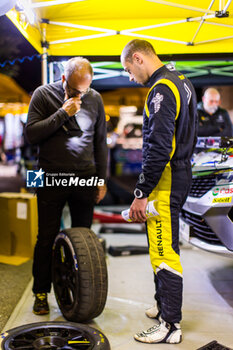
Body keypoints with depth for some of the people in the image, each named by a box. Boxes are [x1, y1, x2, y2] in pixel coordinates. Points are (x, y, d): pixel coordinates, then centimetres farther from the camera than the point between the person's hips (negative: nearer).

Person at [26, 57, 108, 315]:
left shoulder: (94, 99, 6)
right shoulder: (44, 94, 0)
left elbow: (100, 142, 11)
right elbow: (31, 133, -10)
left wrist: (102, 179, 8)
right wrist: (63, 113, -18)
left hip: (85, 178, 2)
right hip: (51, 178, -2)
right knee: (47, 238, 4)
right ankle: (41, 292, 20)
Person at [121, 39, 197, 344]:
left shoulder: (161, 90, -16)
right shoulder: (181, 82, 16)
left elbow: (158, 147, -24)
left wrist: (141, 193, -21)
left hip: (166, 181, -10)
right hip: (181, 173, 10)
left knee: (164, 252, -4)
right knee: (163, 247, 18)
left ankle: (171, 326, 7)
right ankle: (164, 306, 32)